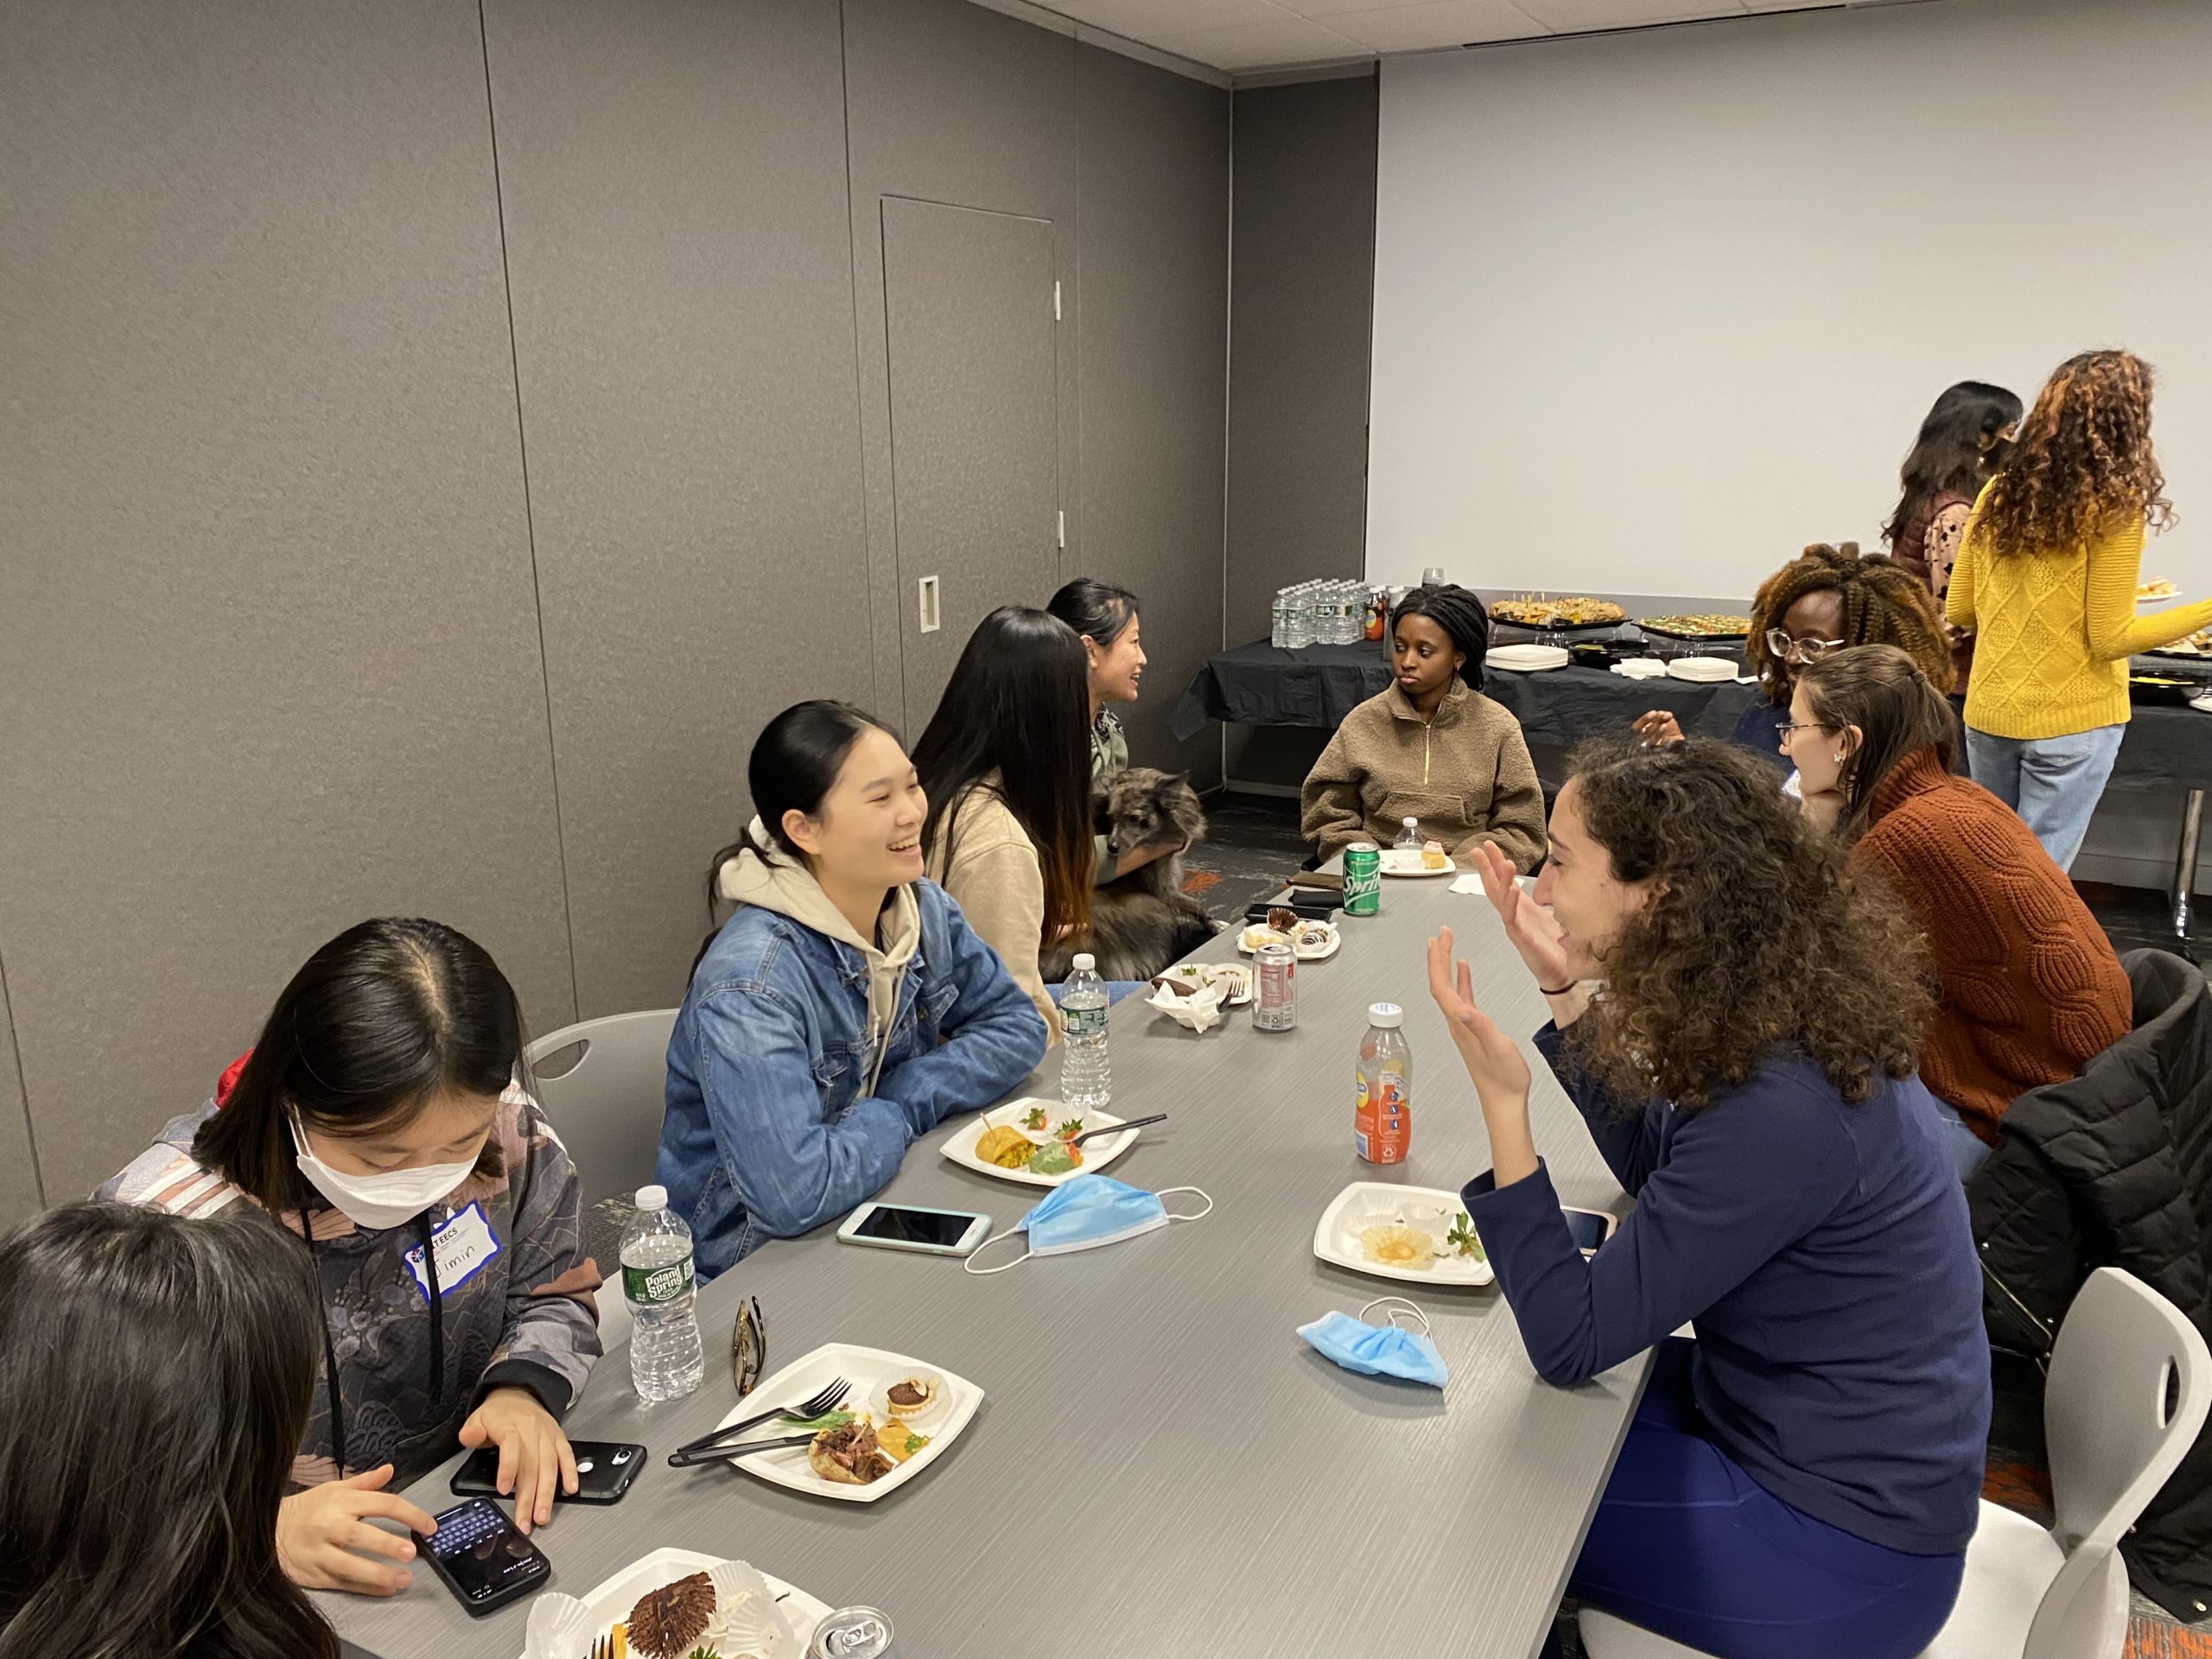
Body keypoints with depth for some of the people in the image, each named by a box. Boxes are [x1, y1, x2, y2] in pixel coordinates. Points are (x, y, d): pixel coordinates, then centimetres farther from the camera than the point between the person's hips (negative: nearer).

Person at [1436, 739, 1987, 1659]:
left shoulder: (1778, 1109, -33)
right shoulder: (1789, 1012, -7)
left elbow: (1568, 1342, -27)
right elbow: (1659, 1166, 10)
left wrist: (1502, 1100, -34)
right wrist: (1567, 992, 1)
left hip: (1842, 1546, -8)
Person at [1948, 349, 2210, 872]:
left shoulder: (1999, 493, 3)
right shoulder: (2114, 506, -12)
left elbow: (1958, 611, 8)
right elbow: (2111, 639, -10)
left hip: (1988, 713, 5)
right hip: (2071, 724, -5)